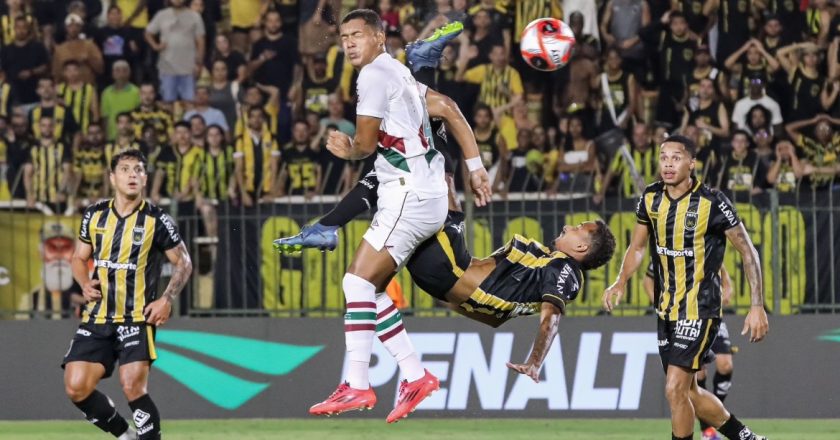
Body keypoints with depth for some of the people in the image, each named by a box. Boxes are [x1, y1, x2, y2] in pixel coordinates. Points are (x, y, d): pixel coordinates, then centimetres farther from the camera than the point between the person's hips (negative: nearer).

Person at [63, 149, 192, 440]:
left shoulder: (156, 221, -4)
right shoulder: (94, 215, 7)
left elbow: (183, 263, 5)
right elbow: (79, 258, 19)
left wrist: (167, 299, -9)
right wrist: (85, 284, -2)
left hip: (137, 318, -4)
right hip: (97, 318, 4)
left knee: (133, 388, -18)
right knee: (76, 388, -5)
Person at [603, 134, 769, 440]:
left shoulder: (712, 203, -16)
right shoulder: (650, 199, 0)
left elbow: (748, 252, -9)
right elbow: (637, 246, 14)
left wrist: (757, 306, -13)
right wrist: (621, 283, -4)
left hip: (701, 309, -7)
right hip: (666, 310, 7)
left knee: (675, 389, -15)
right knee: (689, 393, 13)